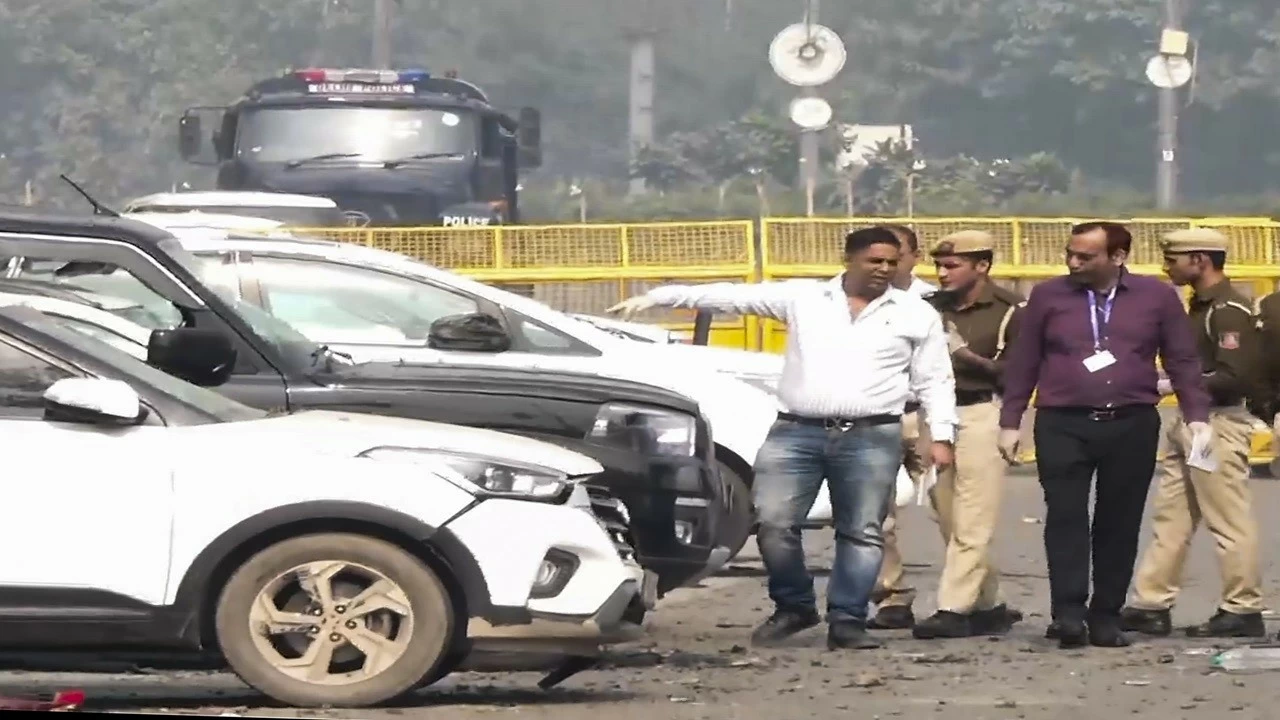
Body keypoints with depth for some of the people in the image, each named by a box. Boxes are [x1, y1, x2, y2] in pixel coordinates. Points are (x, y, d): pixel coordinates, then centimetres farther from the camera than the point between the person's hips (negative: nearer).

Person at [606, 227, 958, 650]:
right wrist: (660, 297, 3)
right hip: (796, 432, 1)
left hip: (871, 438, -1)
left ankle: (847, 621, 5)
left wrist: (941, 435, -2)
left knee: (861, 534, -1)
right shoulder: (802, 297, 9)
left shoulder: (917, 315, 9)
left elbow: (935, 380, 10)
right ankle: (793, 607, 12)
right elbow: (733, 296, 6)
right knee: (773, 524, -5)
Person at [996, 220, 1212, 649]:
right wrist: (1010, 423, 6)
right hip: (1063, 425, -1)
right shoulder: (1048, 296, 6)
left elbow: (1183, 361, 8)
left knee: (1120, 522, 3)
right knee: (1066, 516, -11)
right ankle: (1068, 611, -14)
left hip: (1132, 425, 1)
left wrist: (1197, 416, -1)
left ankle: (1106, 617, 8)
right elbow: (1022, 363, 9)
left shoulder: (1156, 297, 6)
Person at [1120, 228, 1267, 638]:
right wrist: (1171, 383, 7)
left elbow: (1237, 377, -23)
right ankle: (1150, 606, 14)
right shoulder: (1202, 305, 15)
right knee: (1170, 517, 11)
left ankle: (1243, 611, 3)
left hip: (1218, 425, -10)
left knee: (1229, 520, -4)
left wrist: (1173, 385, -18)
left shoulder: (1229, 311, -15)